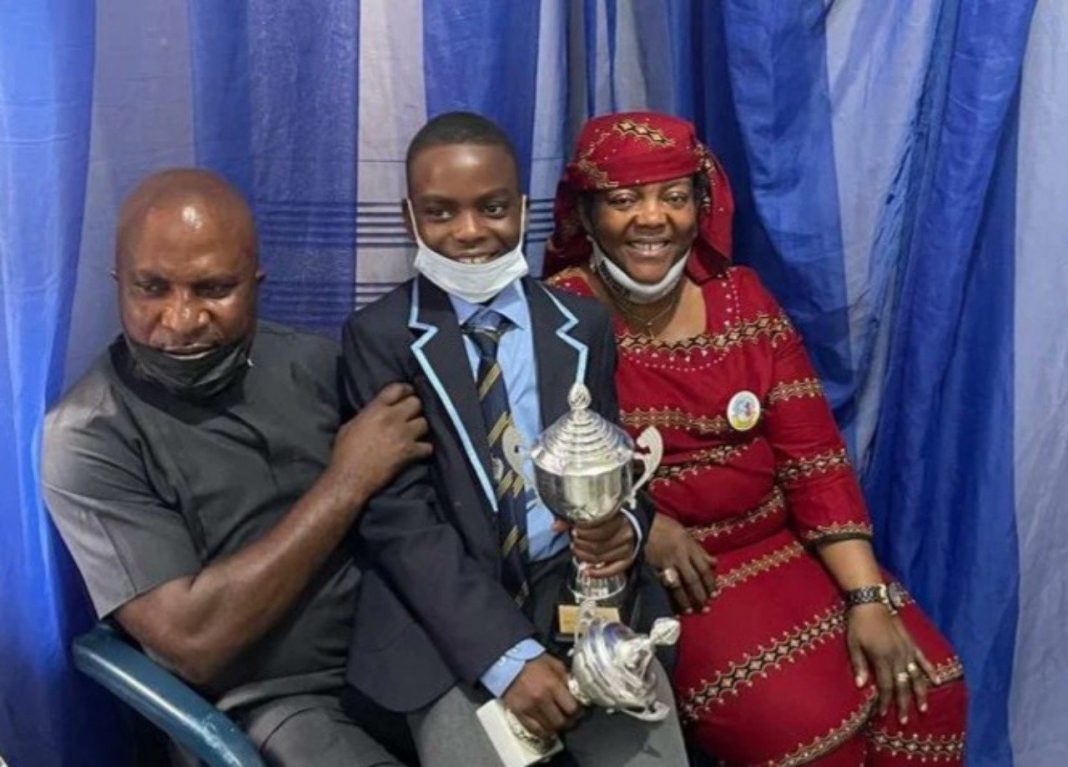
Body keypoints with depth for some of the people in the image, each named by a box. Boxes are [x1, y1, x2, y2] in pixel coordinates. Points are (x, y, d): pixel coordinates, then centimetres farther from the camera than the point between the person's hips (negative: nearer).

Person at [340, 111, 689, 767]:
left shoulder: (584, 325, 8)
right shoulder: (378, 336, 0)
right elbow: (397, 514, -7)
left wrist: (626, 528, -15)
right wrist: (508, 656, -16)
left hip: (581, 590, 2)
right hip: (449, 620, -2)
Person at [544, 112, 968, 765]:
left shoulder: (742, 300, 2)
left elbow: (813, 454, -2)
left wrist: (870, 599, -9)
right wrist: (640, 522, -25)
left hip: (780, 545, 5)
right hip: (648, 573, -4)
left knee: (924, 690, -8)